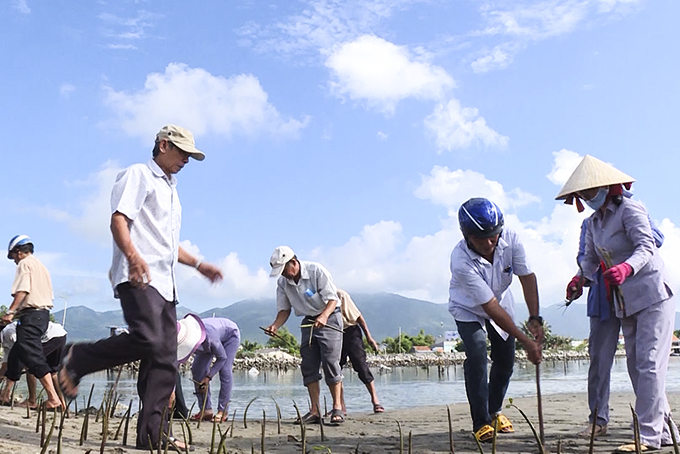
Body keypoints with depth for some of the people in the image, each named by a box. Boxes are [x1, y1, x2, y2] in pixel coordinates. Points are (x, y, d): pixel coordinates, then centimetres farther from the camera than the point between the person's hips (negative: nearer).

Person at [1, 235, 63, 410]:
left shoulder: (24, 264, -3)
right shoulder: (41, 266, 24)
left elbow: (22, 291, -17)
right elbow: (50, 295, 21)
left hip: (31, 315, -10)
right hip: (44, 313, 10)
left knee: (34, 356, -15)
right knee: (15, 356, 19)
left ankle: (53, 398, -23)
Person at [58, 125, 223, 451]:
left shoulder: (170, 190, 30)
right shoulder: (138, 175, 3)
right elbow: (118, 220, -12)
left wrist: (197, 264, 25)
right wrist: (133, 256, -29)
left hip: (164, 283, 9)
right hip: (137, 277, -9)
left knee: (165, 360, 1)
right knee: (146, 340, -26)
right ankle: (77, 360, -3)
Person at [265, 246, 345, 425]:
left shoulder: (316, 271, -20)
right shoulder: (282, 282, -4)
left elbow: (332, 299, -20)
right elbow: (284, 309, 3)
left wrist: (324, 316, -38)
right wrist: (275, 325, -17)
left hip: (329, 318, -5)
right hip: (308, 321, 6)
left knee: (330, 362, -13)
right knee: (309, 366, -1)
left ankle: (337, 409, -6)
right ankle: (315, 411, 3)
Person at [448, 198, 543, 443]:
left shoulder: (510, 238, -29)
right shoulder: (461, 261, -40)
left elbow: (527, 277, -21)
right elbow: (490, 307, -38)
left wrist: (534, 319, -30)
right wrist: (525, 340, -38)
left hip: (501, 300, 4)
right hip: (468, 308, -4)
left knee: (506, 359, 5)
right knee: (477, 355, -22)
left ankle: (495, 410, 29)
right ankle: (481, 422, -9)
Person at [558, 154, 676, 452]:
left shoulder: (629, 210, -14)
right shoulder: (593, 222, 10)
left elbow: (646, 248, -25)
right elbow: (590, 258, 11)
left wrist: (625, 268, -44)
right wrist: (580, 278, -9)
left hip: (653, 296, -9)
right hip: (625, 303, 9)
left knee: (648, 364, -12)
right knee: (636, 366, 10)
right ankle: (662, 430, 19)